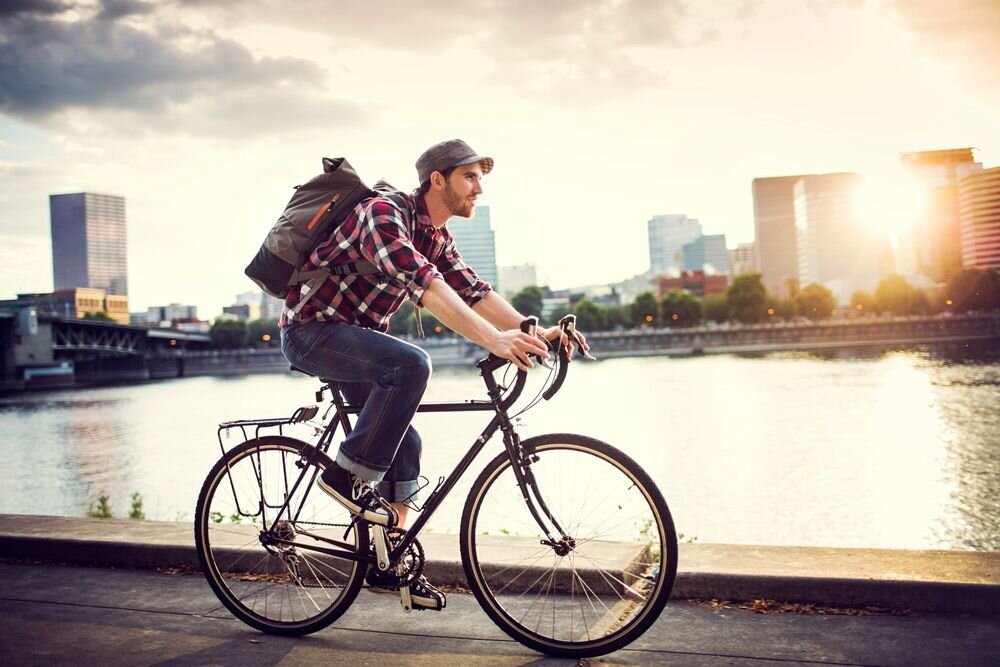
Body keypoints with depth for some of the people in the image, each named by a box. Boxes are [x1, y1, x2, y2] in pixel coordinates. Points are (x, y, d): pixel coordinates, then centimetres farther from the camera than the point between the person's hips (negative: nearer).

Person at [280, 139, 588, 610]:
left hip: (356, 337, 9)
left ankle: (389, 566, 14)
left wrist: (535, 333, -18)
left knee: (405, 446, 4)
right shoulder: (384, 213, -23)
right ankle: (349, 476, -17)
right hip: (312, 329, -9)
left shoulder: (437, 238, 6)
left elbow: (475, 292, -3)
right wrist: (494, 340, -48)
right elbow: (423, 285, -38)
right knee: (410, 364, -32)